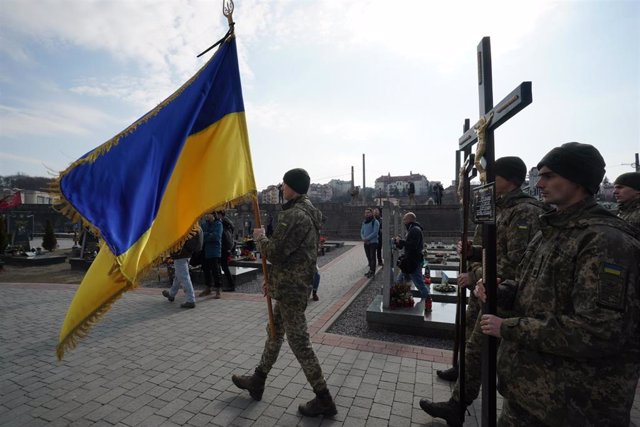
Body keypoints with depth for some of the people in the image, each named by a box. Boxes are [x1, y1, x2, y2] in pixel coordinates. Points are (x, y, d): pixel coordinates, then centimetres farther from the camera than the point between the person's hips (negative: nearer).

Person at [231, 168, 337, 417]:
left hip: (290, 287, -10)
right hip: (295, 284, 10)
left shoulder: (293, 215, -22)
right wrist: (274, 280, 19)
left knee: (298, 341, 2)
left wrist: (259, 237, -2)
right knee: (275, 332, 21)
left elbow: (274, 253, -21)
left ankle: (323, 400, 18)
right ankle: (257, 382, 40)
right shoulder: (308, 212, 11)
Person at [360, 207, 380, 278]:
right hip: (366, 243, 6)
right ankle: (370, 270, 22)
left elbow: (375, 232, -16)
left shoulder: (375, 222, -8)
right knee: (368, 257, 12)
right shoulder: (364, 222, 14)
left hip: (373, 242, -6)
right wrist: (363, 238, -8)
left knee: (372, 257, -3)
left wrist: (367, 238, -17)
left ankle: (372, 271, 2)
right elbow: (362, 232, 12)